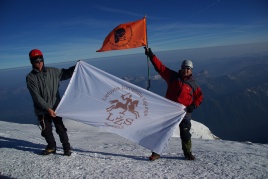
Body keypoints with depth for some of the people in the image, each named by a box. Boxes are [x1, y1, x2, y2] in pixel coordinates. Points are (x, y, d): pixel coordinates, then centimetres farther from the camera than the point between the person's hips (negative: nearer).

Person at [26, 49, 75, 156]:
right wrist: (47, 108, -17)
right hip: (42, 110, 0)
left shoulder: (52, 72, 1)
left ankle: (66, 147, 13)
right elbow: (36, 96, -11)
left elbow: (66, 73, 13)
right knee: (46, 130, 11)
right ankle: (51, 147, 33)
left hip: (55, 107, 0)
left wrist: (76, 67, -3)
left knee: (61, 128, -2)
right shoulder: (30, 77, -4)